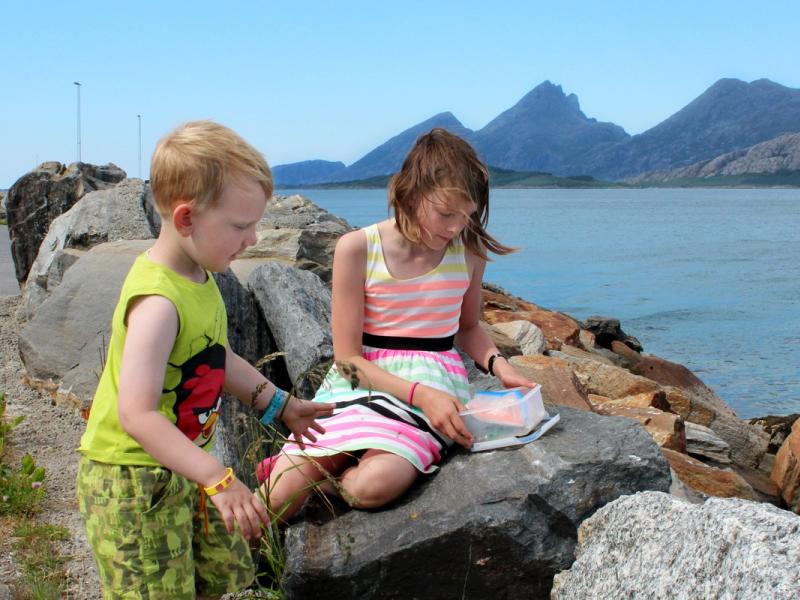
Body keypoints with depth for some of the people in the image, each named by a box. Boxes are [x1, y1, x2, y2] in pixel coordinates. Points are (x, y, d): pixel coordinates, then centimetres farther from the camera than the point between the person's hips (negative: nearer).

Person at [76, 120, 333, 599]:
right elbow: (136, 415, -33)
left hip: (183, 467, 10)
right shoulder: (158, 302, -29)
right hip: (132, 481, -9)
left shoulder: (198, 279, 2)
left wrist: (279, 404, 21)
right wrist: (218, 479, -35)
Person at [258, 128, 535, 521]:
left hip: (432, 384, 1)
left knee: (375, 484, -32)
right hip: (360, 381, -1)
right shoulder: (357, 249, -7)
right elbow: (347, 357, -8)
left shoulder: (469, 251, 2)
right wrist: (420, 394, -21)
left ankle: (300, 471, -1)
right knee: (268, 508, -19)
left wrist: (498, 364, -1)